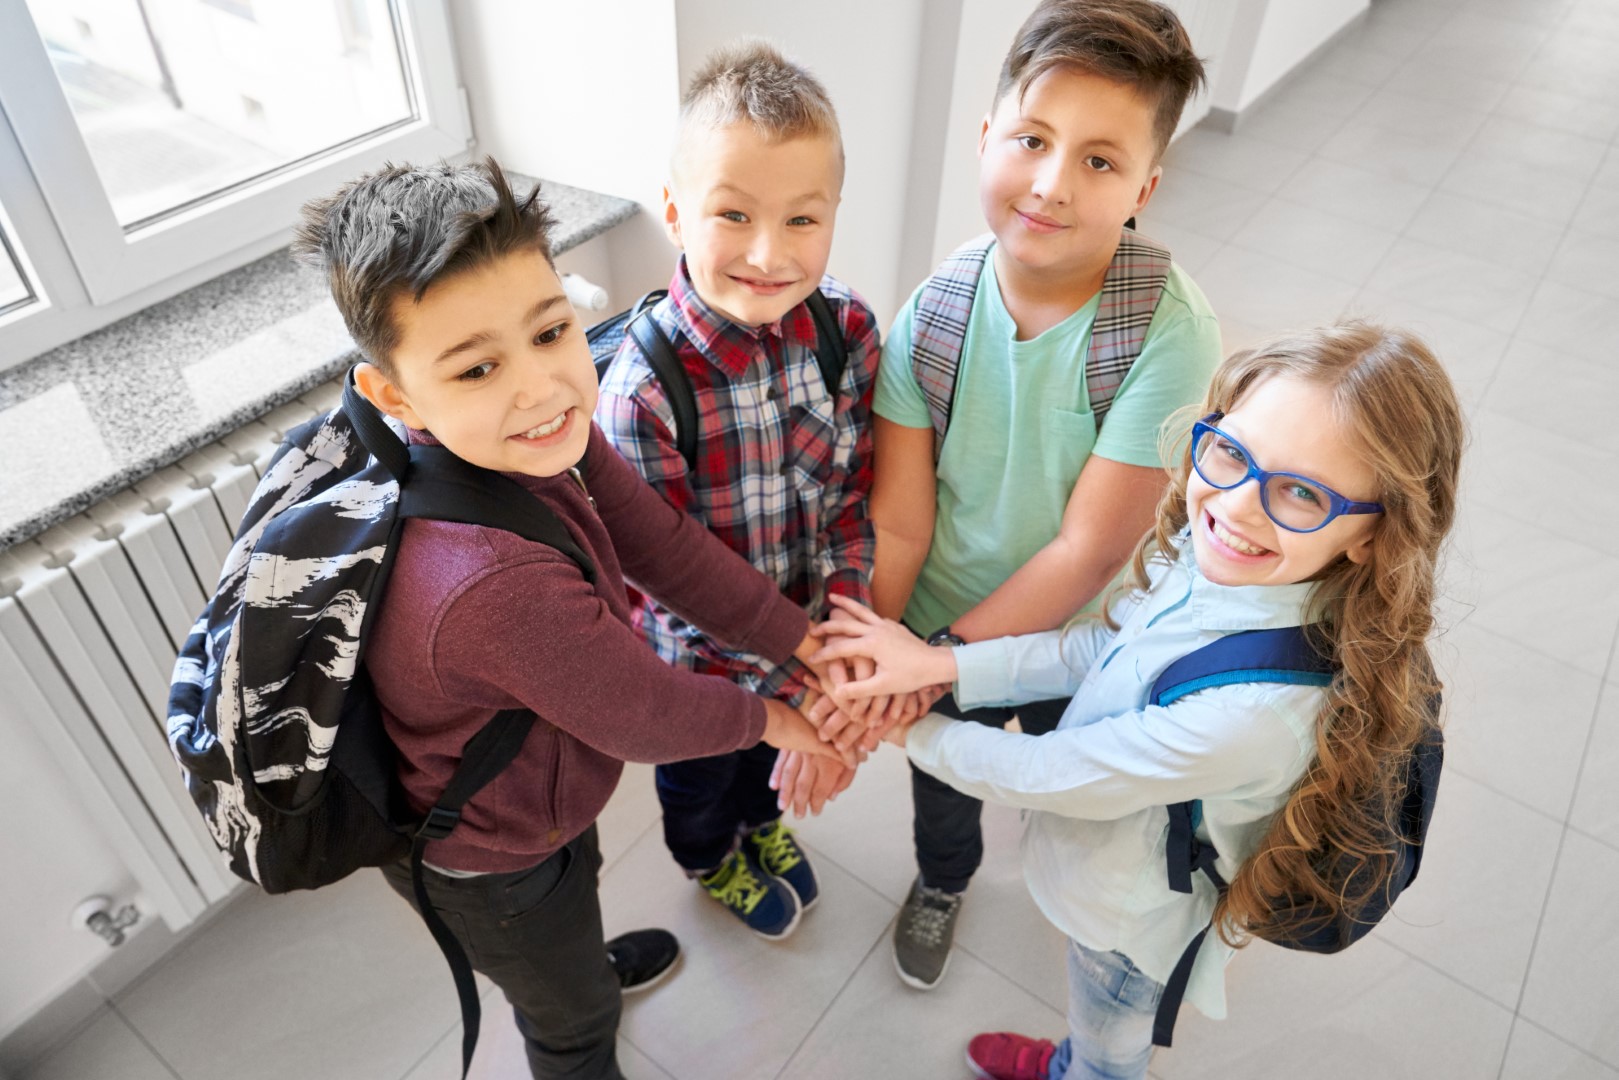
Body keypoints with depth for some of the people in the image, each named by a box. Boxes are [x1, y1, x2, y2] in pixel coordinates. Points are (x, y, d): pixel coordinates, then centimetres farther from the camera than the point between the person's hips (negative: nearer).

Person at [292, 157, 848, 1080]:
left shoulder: (549, 435, -22)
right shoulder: (499, 585, -47)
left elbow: (665, 547, -14)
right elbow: (646, 717, -31)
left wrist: (818, 647, -13)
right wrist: (771, 719, -12)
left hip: (531, 796, 8)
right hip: (488, 864, -7)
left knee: (577, 884, 41)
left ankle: (584, 964, 73)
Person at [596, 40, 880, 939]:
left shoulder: (848, 328, -19)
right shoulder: (642, 391, -34)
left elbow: (857, 496, -10)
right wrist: (796, 690, -26)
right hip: (698, 662, -3)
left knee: (774, 742, 34)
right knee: (700, 772, 29)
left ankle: (762, 820, 68)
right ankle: (708, 859, 63)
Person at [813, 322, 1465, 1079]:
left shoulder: (1256, 707, -44)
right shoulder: (1200, 552, -22)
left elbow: (1052, 776, -31)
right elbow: (1097, 647, -7)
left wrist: (910, 733, -16)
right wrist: (939, 664, -17)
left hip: (1131, 917, -6)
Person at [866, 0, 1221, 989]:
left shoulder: (1171, 331, -30)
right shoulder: (933, 314, -21)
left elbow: (1091, 548, -28)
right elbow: (900, 523, -19)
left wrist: (944, 654, -24)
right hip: (939, 630, 2)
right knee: (942, 780, 30)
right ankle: (944, 881, 66)